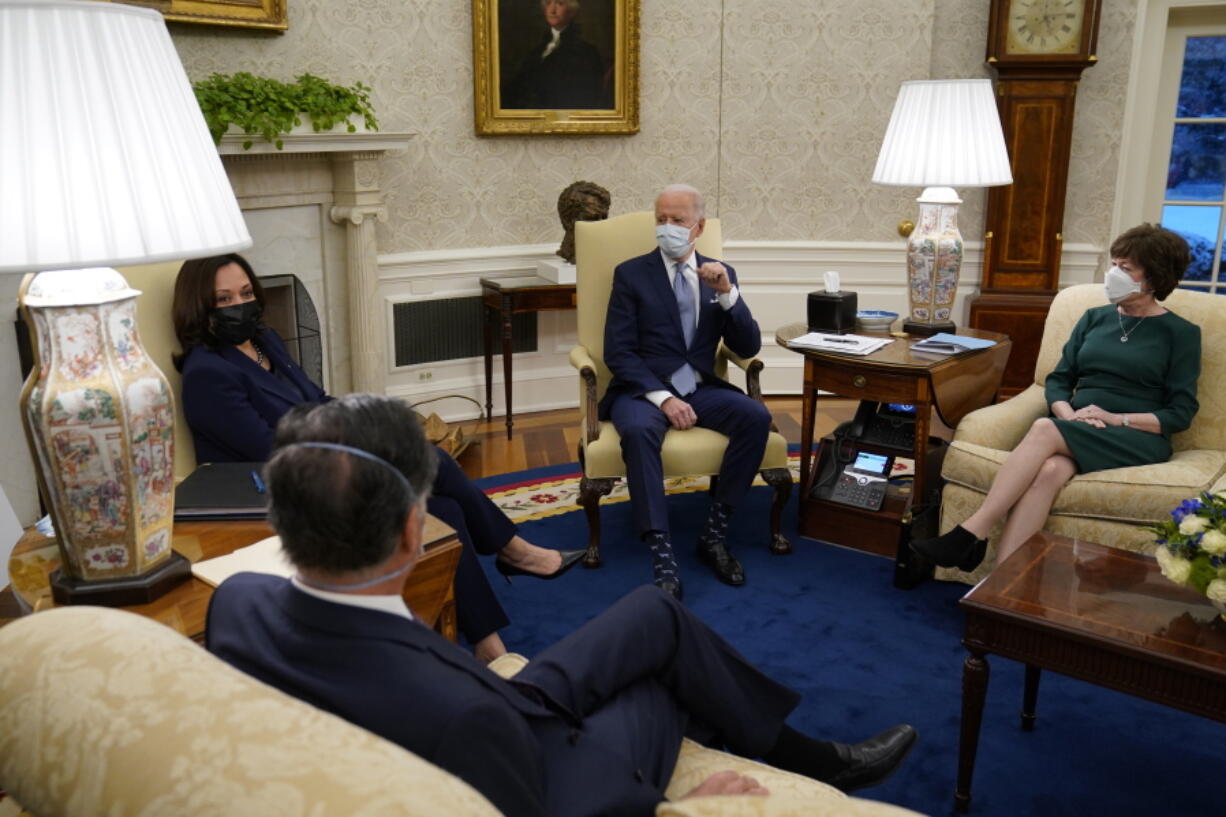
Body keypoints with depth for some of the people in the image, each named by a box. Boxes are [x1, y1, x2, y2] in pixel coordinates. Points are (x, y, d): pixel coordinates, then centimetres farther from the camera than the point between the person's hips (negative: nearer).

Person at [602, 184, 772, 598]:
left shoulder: (720, 273, 11)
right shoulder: (631, 273, 2)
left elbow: (748, 348, 4)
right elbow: (618, 352, -6)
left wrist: (727, 293, -12)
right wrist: (662, 397, -20)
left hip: (701, 388, 3)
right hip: (643, 388, -3)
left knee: (757, 417, -25)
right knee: (638, 430, -36)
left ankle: (714, 533, -15)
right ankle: (662, 557, -35)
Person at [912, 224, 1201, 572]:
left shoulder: (1181, 332, 5)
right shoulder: (1094, 317, 17)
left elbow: (1181, 412, 0)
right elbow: (1058, 380, 13)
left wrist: (1116, 418, -14)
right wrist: (1068, 413, -9)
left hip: (1138, 439, -3)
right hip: (1075, 431, 3)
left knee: (1044, 429, -34)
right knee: (1049, 470, -35)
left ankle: (971, 532, -37)